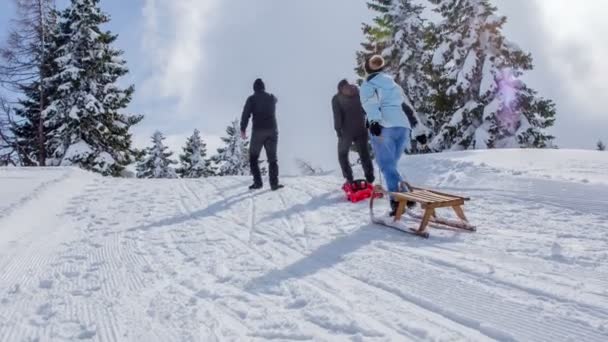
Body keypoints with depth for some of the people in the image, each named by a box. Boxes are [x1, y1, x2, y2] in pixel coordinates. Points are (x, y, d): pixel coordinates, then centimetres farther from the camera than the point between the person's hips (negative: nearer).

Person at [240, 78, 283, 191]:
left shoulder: (252, 99, 0)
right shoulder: (272, 98, 11)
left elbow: (246, 114, -11)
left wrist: (243, 129, -11)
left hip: (258, 131, -3)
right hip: (272, 131, 3)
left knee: (253, 158, 9)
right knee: (272, 158, 8)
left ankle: (258, 182, 0)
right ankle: (274, 183, -1)